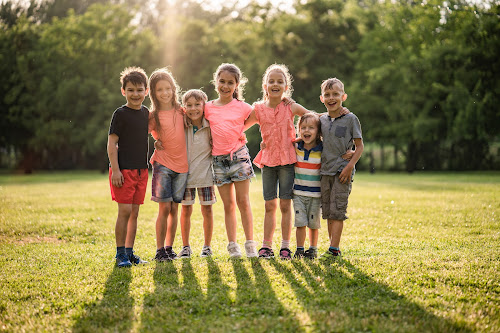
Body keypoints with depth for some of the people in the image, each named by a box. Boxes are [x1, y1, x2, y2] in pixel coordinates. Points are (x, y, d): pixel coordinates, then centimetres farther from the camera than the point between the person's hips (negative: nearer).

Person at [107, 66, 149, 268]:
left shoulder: (146, 113, 10)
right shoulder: (120, 114, -7)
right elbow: (112, 143, -10)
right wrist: (115, 170, -17)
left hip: (141, 170, 6)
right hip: (123, 169, -6)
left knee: (134, 212, 9)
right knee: (125, 211, -8)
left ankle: (129, 252, 16)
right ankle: (120, 254, 0)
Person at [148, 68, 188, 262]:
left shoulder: (180, 111, 6)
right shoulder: (153, 116, -4)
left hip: (182, 165, 3)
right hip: (163, 164, -3)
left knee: (174, 208, 7)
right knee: (164, 208, -7)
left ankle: (169, 248, 16)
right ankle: (160, 250, 1)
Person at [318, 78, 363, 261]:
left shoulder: (350, 119, -4)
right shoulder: (322, 119, 8)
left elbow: (359, 146, -3)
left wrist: (350, 165, -13)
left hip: (342, 170, -5)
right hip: (325, 170, 5)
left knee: (337, 210, -9)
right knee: (328, 211, 7)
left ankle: (333, 249, -9)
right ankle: (335, 249, 14)